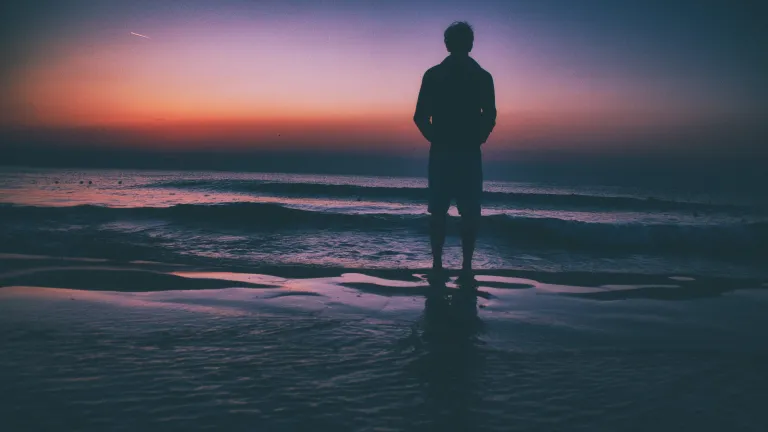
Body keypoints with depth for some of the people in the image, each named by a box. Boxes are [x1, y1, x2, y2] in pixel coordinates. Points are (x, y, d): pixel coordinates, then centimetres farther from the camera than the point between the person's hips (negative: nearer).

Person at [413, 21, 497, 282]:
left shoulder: (432, 75, 2)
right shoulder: (483, 77, 2)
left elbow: (420, 117, -2)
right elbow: (489, 118, -1)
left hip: (441, 152, 1)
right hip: (469, 153, 0)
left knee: (438, 211, 7)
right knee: (470, 212, 5)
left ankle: (437, 266, 6)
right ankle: (466, 267, 2)